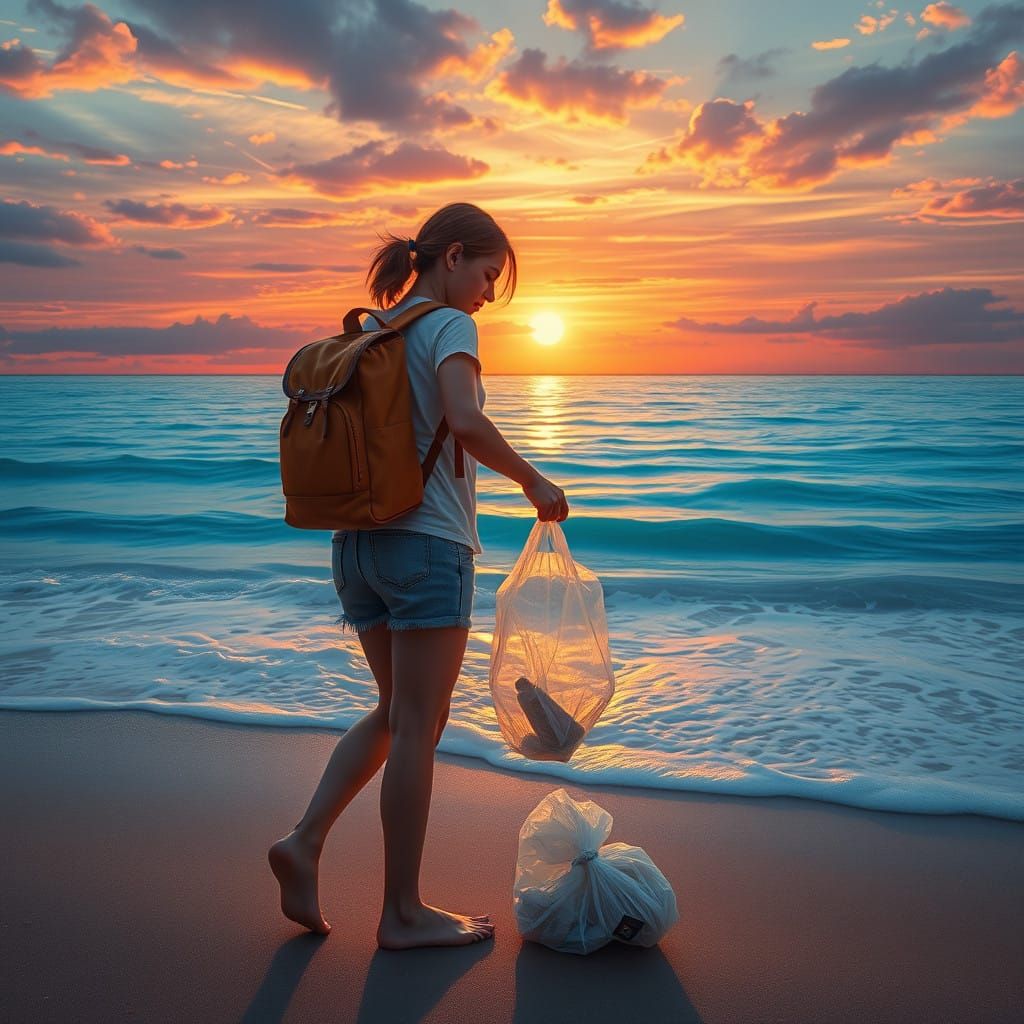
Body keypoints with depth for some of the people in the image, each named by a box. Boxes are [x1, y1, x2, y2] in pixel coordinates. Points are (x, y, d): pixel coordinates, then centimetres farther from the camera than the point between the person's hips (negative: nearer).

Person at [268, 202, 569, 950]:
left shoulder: (368, 335, 15)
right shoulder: (448, 326, -7)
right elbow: (465, 422, -26)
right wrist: (533, 481, -13)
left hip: (358, 543, 8)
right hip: (428, 544, -8)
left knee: (396, 716, 20)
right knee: (417, 728, 1)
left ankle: (306, 844, 10)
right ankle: (403, 913, 12)